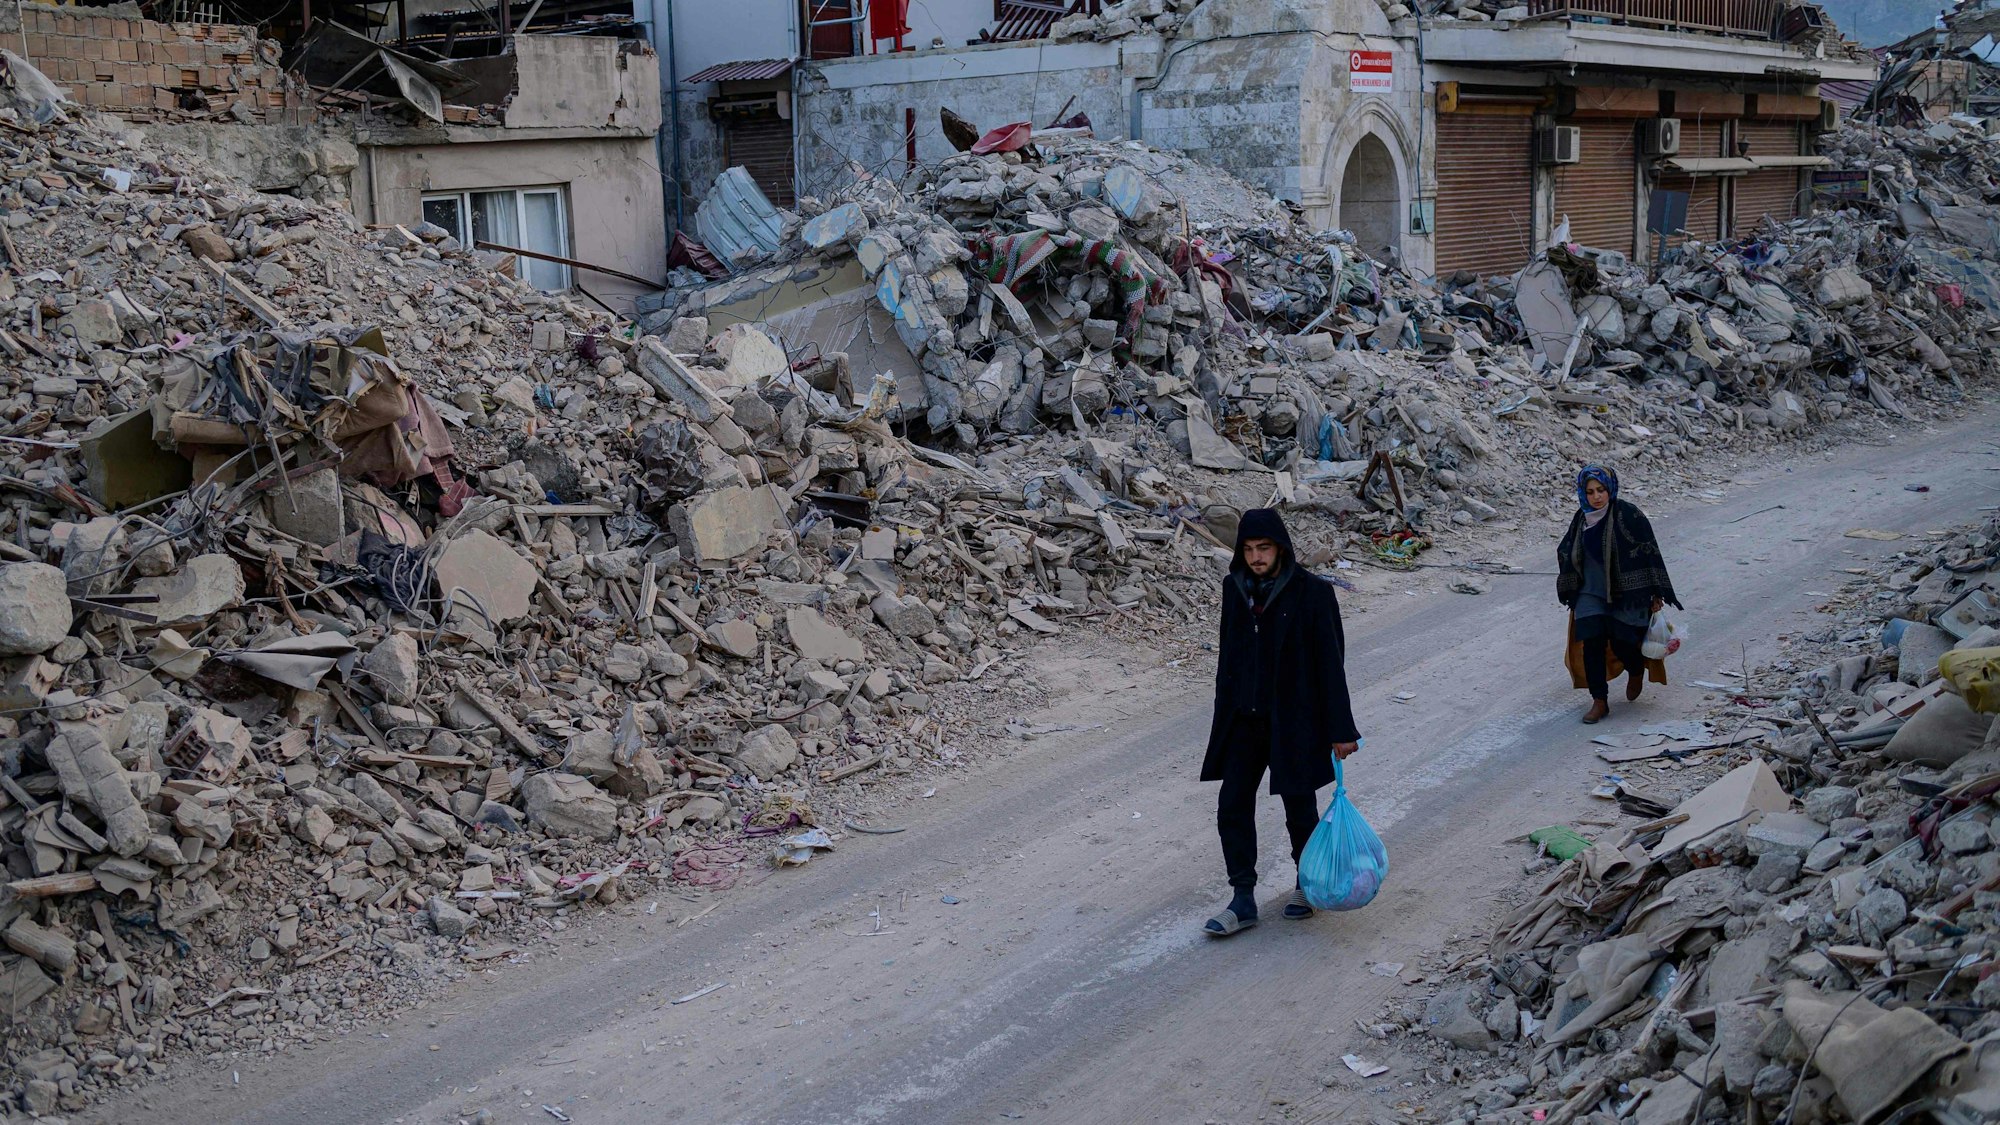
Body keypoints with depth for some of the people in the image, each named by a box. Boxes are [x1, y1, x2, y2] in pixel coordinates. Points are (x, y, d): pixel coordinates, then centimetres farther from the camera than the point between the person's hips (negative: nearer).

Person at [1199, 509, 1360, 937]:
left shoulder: (1312, 593, -13)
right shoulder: (1235, 588, 3)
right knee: (1232, 806, 0)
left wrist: (1340, 730, -12)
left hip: (1293, 721, -5)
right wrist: (1224, 714, 15)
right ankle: (1242, 901, 9)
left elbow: (1330, 663, -12)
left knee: (1299, 807, 9)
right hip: (1243, 720, 5)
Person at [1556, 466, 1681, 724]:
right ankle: (1599, 702, 2)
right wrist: (1570, 592, 18)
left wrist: (1657, 595, -11)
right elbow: (1566, 553, 16)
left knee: (1622, 644, -1)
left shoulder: (1628, 514, -14)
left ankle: (1636, 671, 34)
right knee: (1592, 644, -6)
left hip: (1626, 594, -4)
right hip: (1591, 594, 4)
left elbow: (1649, 552, -11)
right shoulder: (1581, 519, 2)